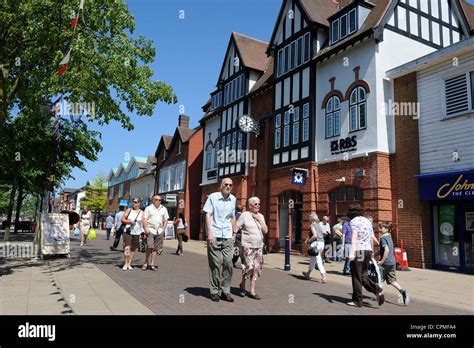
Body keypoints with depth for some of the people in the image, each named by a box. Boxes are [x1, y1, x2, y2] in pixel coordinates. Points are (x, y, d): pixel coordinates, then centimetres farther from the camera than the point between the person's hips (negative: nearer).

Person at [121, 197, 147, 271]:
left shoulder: (141, 213, 4)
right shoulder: (129, 210, 6)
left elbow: (144, 223, 2)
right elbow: (122, 219, 5)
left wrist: (146, 232, -6)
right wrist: (129, 221, -12)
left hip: (137, 233, 1)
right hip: (128, 232, -1)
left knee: (133, 249, 8)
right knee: (127, 248, -13)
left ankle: (129, 264, 18)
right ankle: (126, 263, -5)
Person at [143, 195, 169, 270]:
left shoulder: (164, 209, 12)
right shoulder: (148, 208, 4)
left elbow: (166, 220, 15)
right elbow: (145, 219, 0)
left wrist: (163, 229, 4)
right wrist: (146, 229, -10)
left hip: (159, 231, 3)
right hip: (150, 230, -3)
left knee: (156, 248, 4)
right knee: (150, 247, -14)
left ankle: (153, 264, 10)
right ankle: (146, 263, 1)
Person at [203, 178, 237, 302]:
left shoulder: (233, 199, 11)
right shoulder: (213, 197, -2)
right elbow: (208, 215, -6)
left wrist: (234, 233, 17)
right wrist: (210, 233, -13)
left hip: (227, 236, 4)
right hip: (214, 235, -4)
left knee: (228, 263, 0)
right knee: (215, 264, 0)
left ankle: (225, 291, 12)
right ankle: (214, 291, 11)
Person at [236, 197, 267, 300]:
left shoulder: (261, 216, 13)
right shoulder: (244, 215, -3)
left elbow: (265, 231, 5)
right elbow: (235, 228, -4)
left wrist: (259, 219, -3)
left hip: (259, 247, 5)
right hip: (247, 246, -5)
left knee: (256, 268, 4)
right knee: (249, 267, -10)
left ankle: (252, 291, 12)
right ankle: (242, 284, 18)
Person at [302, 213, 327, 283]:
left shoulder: (312, 225, -8)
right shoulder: (319, 225, 15)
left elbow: (315, 235, -20)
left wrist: (308, 241, -8)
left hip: (316, 243, -8)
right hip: (322, 243, 8)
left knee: (318, 261, -4)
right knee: (312, 259, 21)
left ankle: (324, 277, -8)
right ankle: (308, 274, 36)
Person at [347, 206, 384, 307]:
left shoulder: (354, 221, -4)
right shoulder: (367, 220, 18)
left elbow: (354, 237, -17)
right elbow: (372, 237, 19)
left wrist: (352, 252, -24)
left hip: (359, 250, -7)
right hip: (368, 250, 7)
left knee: (356, 277, 2)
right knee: (363, 275, 17)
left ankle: (357, 301, 8)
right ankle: (378, 290, -1)